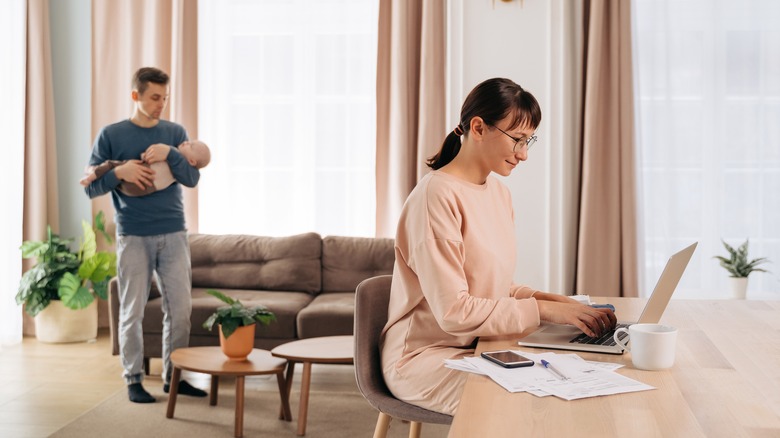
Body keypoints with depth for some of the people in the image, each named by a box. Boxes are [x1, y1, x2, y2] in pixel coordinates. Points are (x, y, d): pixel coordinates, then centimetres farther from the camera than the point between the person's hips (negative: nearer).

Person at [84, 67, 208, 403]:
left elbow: (192, 179, -1)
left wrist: (170, 154, -17)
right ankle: (133, 380, 14)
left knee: (180, 309, 5)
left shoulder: (175, 133, 8)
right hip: (133, 237, -3)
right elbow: (91, 187, -1)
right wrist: (119, 172, -19)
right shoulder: (110, 135, -1)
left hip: (174, 234, 3)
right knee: (132, 312, 2)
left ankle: (173, 376, 19)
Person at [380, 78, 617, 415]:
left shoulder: (499, 193, 10)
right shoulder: (437, 195, -19)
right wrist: (544, 310, -22)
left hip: (480, 346, 8)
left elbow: (497, 286, 12)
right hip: (427, 357, -8)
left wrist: (552, 299, -5)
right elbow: (454, 312, -22)